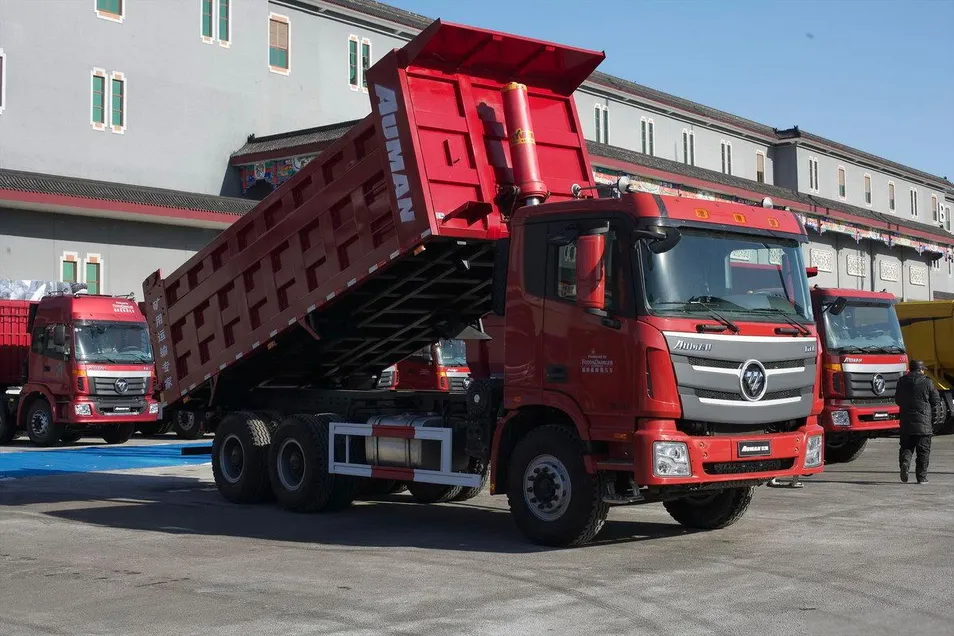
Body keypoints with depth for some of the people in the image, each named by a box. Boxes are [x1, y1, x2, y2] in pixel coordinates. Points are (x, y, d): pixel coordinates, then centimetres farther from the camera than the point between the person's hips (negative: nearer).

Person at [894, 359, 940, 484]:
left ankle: (905, 461, -16)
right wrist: (934, 417, 12)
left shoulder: (902, 381, 4)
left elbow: (898, 400, 14)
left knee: (906, 446, 12)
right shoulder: (927, 382, -5)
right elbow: (936, 401, 0)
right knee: (923, 450, 5)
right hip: (924, 422, -2)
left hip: (906, 422, 2)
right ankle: (922, 476, 5)